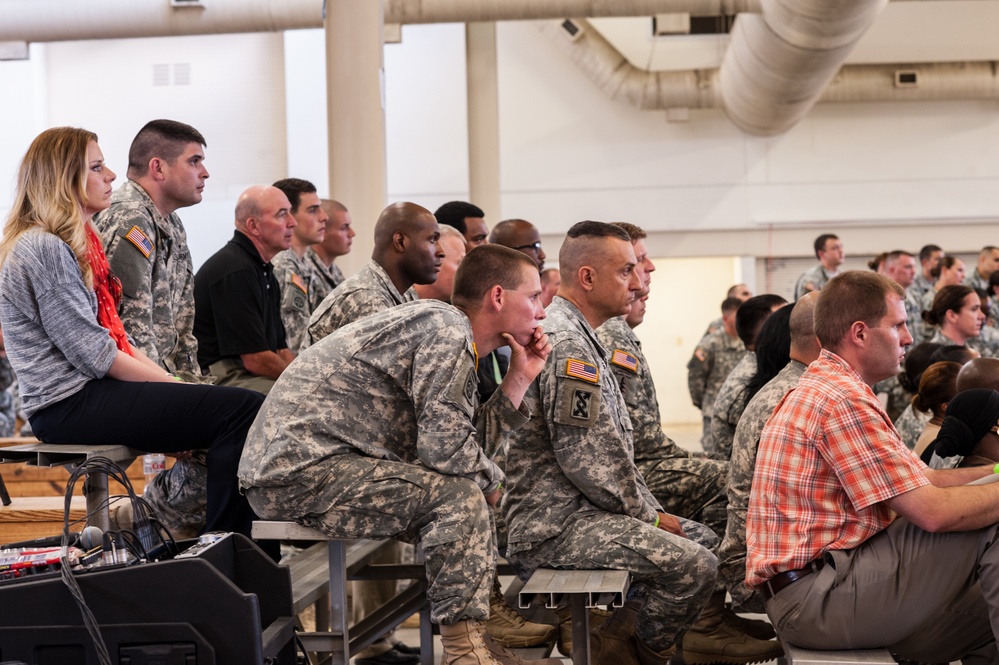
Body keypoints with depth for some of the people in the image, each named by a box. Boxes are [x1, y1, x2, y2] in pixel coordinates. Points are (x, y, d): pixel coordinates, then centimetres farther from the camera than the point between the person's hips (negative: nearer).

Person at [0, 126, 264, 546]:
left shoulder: (78, 243, 19)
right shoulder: (42, 248, -13)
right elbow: (95, 355, -17)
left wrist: (176, 388, 4)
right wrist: (173, 386, -11)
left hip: (92, 392, 10)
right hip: (69, 405, -10)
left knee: (241, 408, -2)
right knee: (241, 410, -20)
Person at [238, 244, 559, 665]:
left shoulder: (447, 332, 18)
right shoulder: (446, 329, -14)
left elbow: (474, 443, 11)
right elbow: (446, 448, -22)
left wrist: (519, 379, 10)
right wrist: (489, 480, -3)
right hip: (301, 471, -11)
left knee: (468, 490, 18)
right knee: (458, 493, -20)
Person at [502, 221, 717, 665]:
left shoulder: (578, 336, 19)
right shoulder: (564, 344, -17)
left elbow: (617, 445, 22)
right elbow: (589, 460, -21)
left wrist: (652, 511, 13)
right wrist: (647, 516, -8)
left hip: (576, 509, 11)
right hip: (552, 525, -11)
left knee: (702, 539, 13)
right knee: (694, 565, -23)